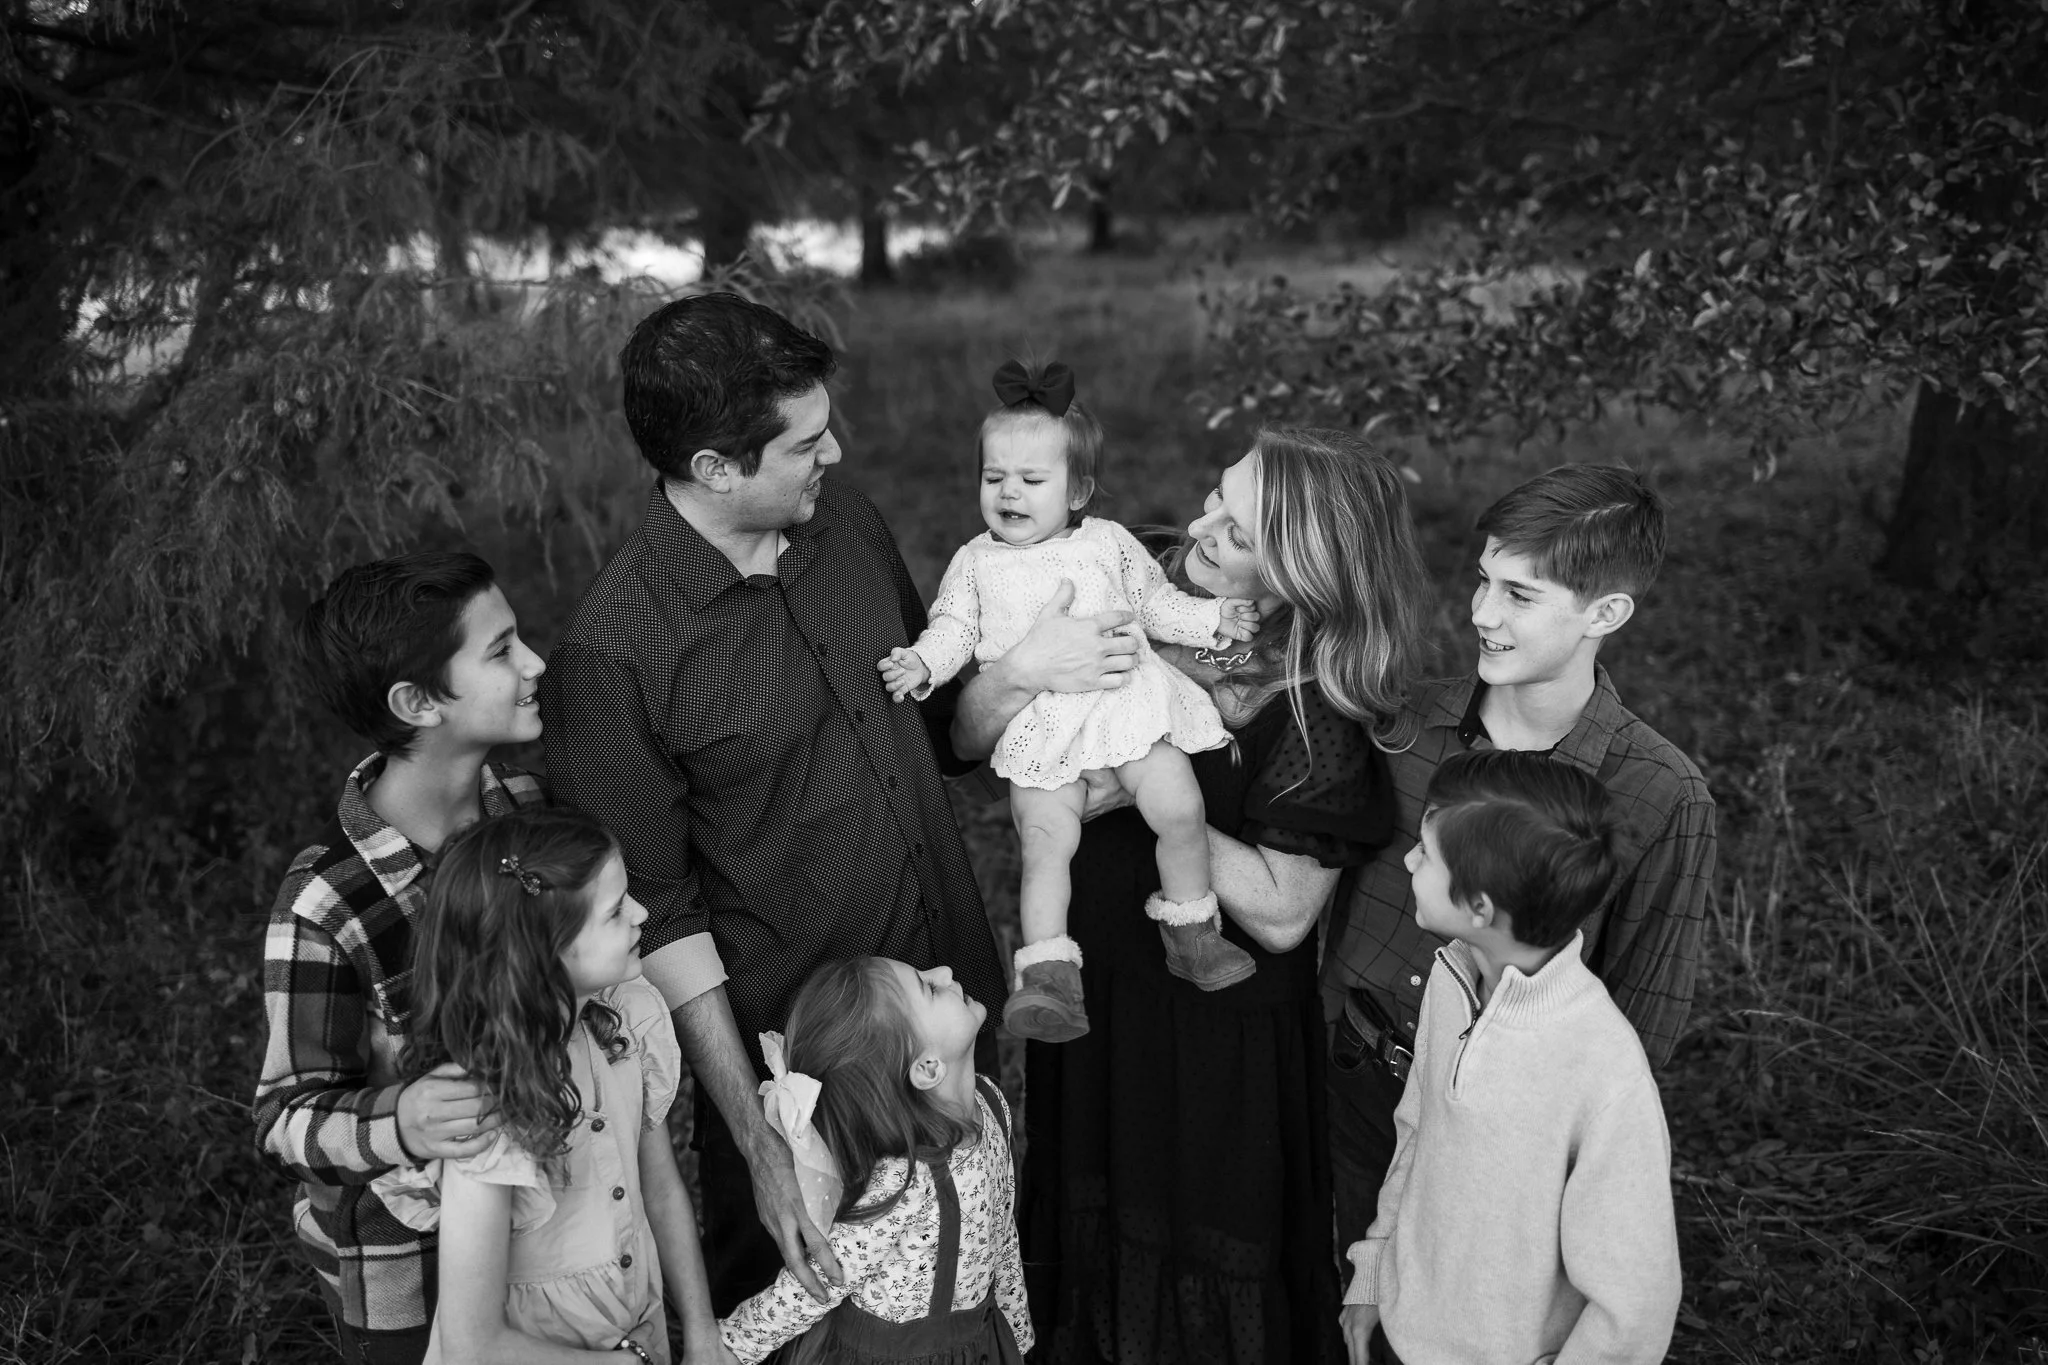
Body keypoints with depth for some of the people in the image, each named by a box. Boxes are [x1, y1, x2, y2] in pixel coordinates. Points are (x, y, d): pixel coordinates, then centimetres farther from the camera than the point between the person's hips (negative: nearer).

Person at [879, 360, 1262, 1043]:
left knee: (1180, 811, -10)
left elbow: (1156, 604, 20)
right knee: (1045, 841, -14)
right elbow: (954, 627, 7)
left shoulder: (1109, 543, 13)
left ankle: (1191, 932, 13)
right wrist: (922, 662, -12)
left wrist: (1214, 617, 8)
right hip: (1040, 726, -1)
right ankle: (1047, 974, -9)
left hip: (1128, 703, 1)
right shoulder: (975, 562, 12)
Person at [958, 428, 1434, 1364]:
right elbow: (971, 740, -4)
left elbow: (1281, 915, -22)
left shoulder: (1321, 714, -22)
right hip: (1091, 988, 5)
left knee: (1204, 1274, 16)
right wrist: (1019, 673, -26)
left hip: (1217, 1034, -5)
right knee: (1088, 1226, 26)